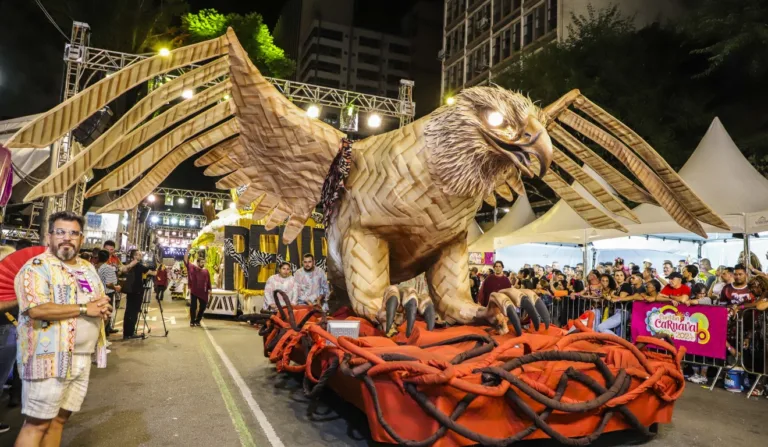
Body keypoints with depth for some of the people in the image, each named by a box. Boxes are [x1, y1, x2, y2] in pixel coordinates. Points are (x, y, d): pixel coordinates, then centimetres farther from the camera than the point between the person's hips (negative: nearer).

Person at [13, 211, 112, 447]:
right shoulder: (37, 267, -10)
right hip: (50, 358, -7)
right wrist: (84, 308, -17)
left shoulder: (88, 268, 14)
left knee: (60, 418, 15)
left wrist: (103, 308, -3)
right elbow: (36, 310, -23)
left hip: (82, 358, 7)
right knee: (37, 423, -1)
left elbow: (102, 301, 22)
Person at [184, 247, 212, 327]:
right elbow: (186, 260, -13)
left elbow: (208, 281, 10)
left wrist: (210, 289, 3)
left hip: (203, 292, 3)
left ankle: (197, 320, 24)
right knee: (193, 306, 1)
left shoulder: (206, 271, 5)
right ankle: (192, 321, 15)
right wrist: (188, 250, -22)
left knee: (203, 306, 6)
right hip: (194, 291, -3)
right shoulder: (192, 267, -2)